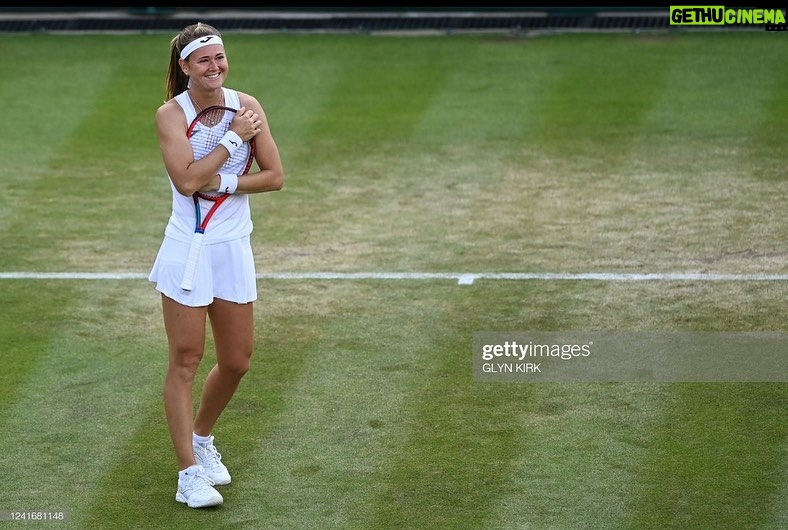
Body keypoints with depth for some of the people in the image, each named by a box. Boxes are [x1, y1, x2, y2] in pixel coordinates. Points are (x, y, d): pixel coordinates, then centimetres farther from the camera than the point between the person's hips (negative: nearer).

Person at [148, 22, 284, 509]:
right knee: (186, 361, -3)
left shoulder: (245, 105, 1)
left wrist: (221, 183, -15)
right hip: (187, 249, -4)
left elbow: (275, 176, -3)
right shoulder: (171, 114, -9)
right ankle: (189, 474, 3)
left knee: (237, 362, 10)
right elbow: (187, 180, -21)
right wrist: (233, 138, -17)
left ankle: (201, 438, 35)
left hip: (234, 248, 4)